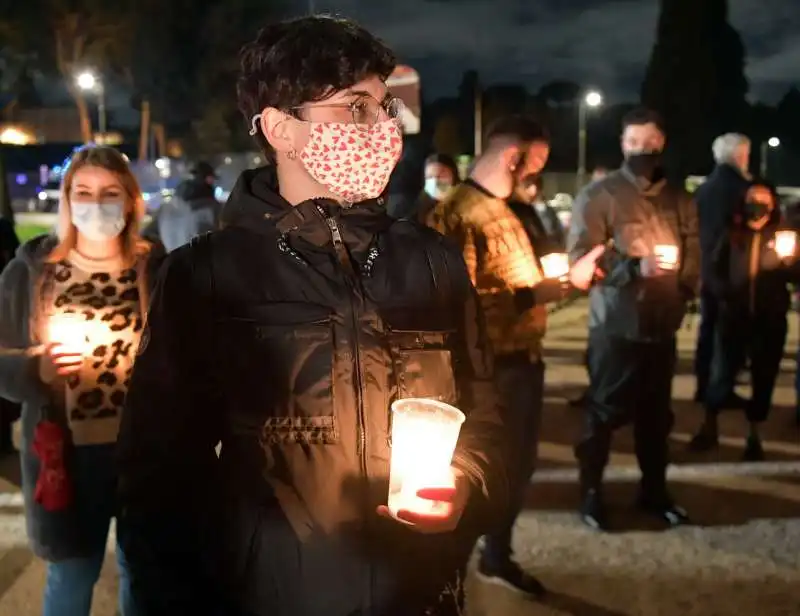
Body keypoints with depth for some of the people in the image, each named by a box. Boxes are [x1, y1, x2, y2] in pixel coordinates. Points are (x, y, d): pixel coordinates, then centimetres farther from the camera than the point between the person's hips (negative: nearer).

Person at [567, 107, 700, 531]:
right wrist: (634, 267, -21)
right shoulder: (599, 195, -6)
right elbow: (580, 258, -13)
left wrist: (684, 288, 4)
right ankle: (591, 492, 19)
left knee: (657, 413, 13)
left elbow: (693, 251, 18)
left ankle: (654, 489, 29)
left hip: (662, 325, 5)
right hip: (616, 326, -5)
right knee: (605, 413, 5)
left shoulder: (678, 199, 11)